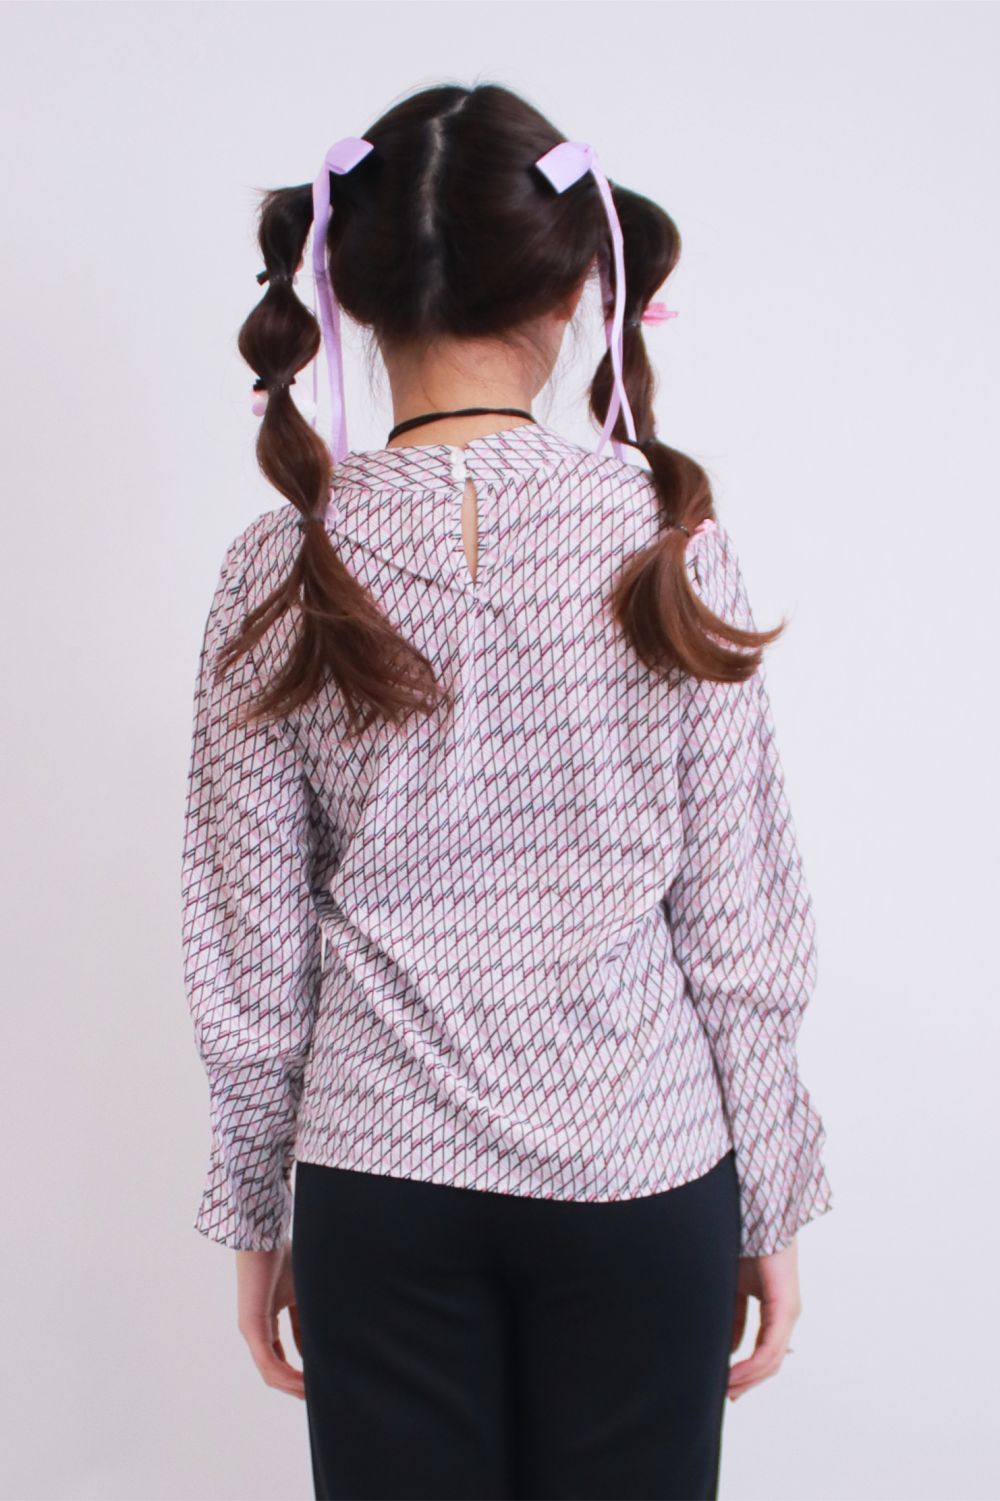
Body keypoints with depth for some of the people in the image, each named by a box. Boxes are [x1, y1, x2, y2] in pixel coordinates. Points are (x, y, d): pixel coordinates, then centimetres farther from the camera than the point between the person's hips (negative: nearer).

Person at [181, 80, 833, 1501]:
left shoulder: (286, 566, -9)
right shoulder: (667, 542, -10)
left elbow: (249, 956, -3)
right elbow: (740, 923, -6)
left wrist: (257, 1216, 10)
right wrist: (775, 1207, 6)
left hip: (378, 1182, 1)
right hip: (642, 1173, 0)